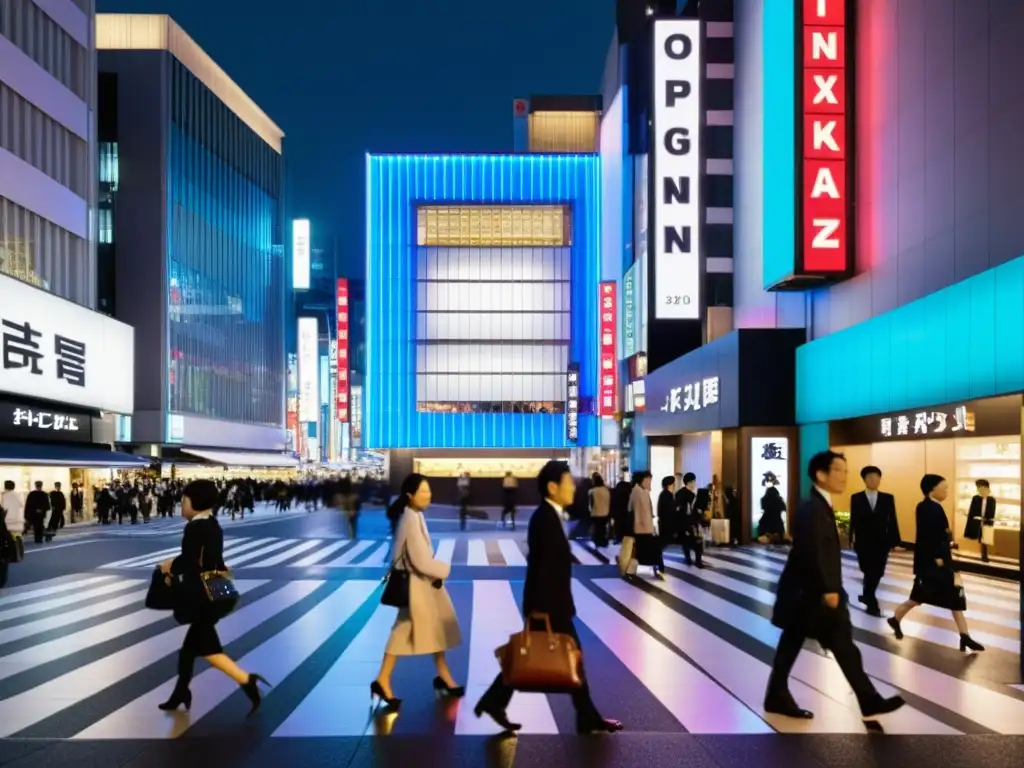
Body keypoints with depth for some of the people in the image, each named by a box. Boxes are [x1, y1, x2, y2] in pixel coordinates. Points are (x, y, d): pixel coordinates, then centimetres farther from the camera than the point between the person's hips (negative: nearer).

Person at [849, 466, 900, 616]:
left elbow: (892, 521, 3)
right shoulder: (856, 498, 1)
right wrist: (852, 539, -5)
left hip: (882, 542, 2)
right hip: (863, 542, -2)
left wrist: (894, 541, -2)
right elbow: (853, 521, 0)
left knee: (877, 573, 8)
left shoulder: (888, 498, 5)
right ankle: (872, 603, 8)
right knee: (869, 572, -2)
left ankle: (867, 596, 30)